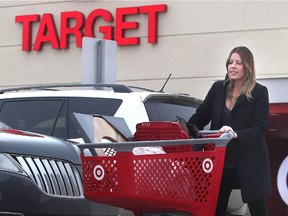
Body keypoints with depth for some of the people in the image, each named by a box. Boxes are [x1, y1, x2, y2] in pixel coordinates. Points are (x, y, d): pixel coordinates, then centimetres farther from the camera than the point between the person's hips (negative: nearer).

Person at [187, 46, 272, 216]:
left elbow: (260, 128, -12)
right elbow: (200, 117, 10)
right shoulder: (218, 88, 7)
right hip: (221, 160, 4)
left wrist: (236, 134, -30)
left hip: (249, 162, -4)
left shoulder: (259, 92, -4)